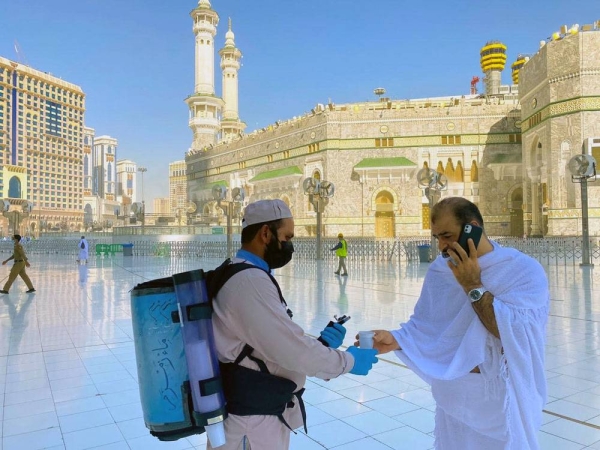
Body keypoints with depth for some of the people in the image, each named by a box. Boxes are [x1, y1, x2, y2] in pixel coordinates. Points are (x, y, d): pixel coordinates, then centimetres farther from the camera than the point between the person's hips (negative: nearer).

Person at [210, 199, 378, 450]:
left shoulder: (242, 276, 9)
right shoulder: (250, 281, -24)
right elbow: (293, 351, -25)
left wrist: (319, 344, -2)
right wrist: (349, 361, -11)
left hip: (260, 410, 9)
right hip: (251, 421, -9)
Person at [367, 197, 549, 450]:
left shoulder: (525, 271, -15)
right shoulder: (440, 270, -3)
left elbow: (517, 336, -25)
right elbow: (426, 324, 1)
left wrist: (473, 286, -24)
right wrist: (396, 340, -17)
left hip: (503, 403, -3)